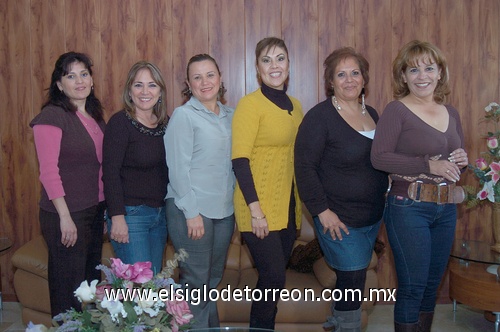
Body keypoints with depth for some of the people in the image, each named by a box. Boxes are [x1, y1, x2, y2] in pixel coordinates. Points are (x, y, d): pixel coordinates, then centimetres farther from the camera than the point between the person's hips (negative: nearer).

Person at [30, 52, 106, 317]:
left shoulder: (94, 115, 11)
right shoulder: (52, 116, -12)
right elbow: (49, 172, -16)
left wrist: (106, 207, 10)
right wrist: (65, 217, -19)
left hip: (95, 210, 8)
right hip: (66, 215, -7)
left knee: (91, 280, 16)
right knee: (68, 287, 1)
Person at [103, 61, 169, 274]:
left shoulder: (165, 123, 8)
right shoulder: (120, 122, -10)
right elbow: (110, 171, -14)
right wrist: (117, 216, -19)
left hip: (160, 214, 7)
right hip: (130, 214, -6)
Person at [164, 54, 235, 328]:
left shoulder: (230, 115, 11)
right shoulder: (183, 115, -7)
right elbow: (178, 168, -12)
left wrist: (236, 205, 9)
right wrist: (191, 213, -15)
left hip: (224, 210, 6)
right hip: (192, 211, -6)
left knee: (214, 278, 16)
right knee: (196, 282, 2)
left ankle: (212, 326, 31)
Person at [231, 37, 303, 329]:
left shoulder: (295, 106, 12)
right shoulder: (250, 104, -9)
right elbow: (240, 160, -14)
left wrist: (299, 205, 15)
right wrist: (255, 209, -19)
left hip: (288, 207, 7)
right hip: (260, 209, -6)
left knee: (274, 280, 12)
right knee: (274, 278, -6)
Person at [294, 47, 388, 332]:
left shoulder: (372, 113, 8)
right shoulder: (320, 116, -14)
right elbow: (305, 166, -17)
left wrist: (384, 199, 12)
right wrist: (322, 210, -19)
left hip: (374, 216, 7)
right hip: (340, 218, -7)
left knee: (354, 278, 18)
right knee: (352, 281, -3)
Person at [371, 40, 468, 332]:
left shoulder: (451, 113, 11)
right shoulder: (397, 111, -8)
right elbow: (379, 157, -17)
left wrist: (462, 161, -3)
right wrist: (429, 166, -22)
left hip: (446, 209, 6)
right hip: (409, 208, -6)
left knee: (432, 284, 16)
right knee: (413, 287, 0)